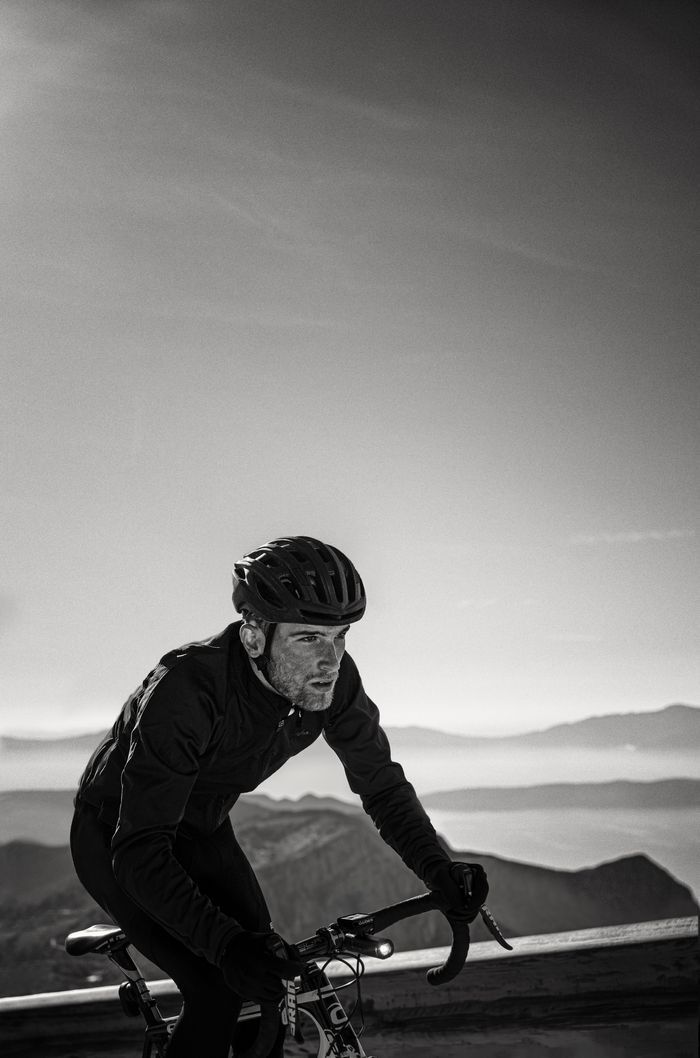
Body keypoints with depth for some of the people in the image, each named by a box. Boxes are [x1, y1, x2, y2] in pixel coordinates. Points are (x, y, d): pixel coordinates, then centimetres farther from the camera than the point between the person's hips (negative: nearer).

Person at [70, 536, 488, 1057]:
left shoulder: (331, 678, -21)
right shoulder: (186, 688, -38)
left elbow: (382, 784, -9)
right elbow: (139, 851, -38)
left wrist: (440, 871, -20)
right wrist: (225, 943, -48)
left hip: (202, 831, 6)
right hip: (115, 838, -5)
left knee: (274, 982, -2)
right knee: (217, 993, -18)